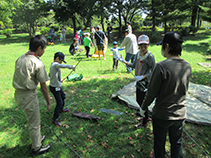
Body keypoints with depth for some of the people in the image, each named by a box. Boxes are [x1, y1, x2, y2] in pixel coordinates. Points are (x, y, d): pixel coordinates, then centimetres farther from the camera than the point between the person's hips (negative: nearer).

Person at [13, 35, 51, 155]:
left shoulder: (20, 58, 3)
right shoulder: (38, 63, -19)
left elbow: (20, 77, 9)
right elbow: (43, 87, -15)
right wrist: (48, 103, -4)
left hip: (18, 94, 8)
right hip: (28, 96, -8)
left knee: (33, 120, 27)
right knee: (34, 123, 11)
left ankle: (38, 139, 47)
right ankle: (37, 148, 31)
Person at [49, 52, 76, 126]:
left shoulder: (53, 65, 8)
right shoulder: (55, 64, -23)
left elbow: (50, 74, 20)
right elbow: (63, 66, -44)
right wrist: (72, 66, -34)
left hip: (57, 86, 10)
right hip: (54, 87, -10)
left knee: (63, 96, 28)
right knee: (59, 102, -8)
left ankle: (61, 109, 51)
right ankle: (55, 119, 2)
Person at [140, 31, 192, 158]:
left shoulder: (162, 66, -23)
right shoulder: (187, 66, -4)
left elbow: (152, 93, -17)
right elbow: (183, 89, 9)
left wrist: (143, 107, -1)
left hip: (162, 115, -5)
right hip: (180, 114, 5)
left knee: (159, 143, 18)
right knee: (177, 143, 23)